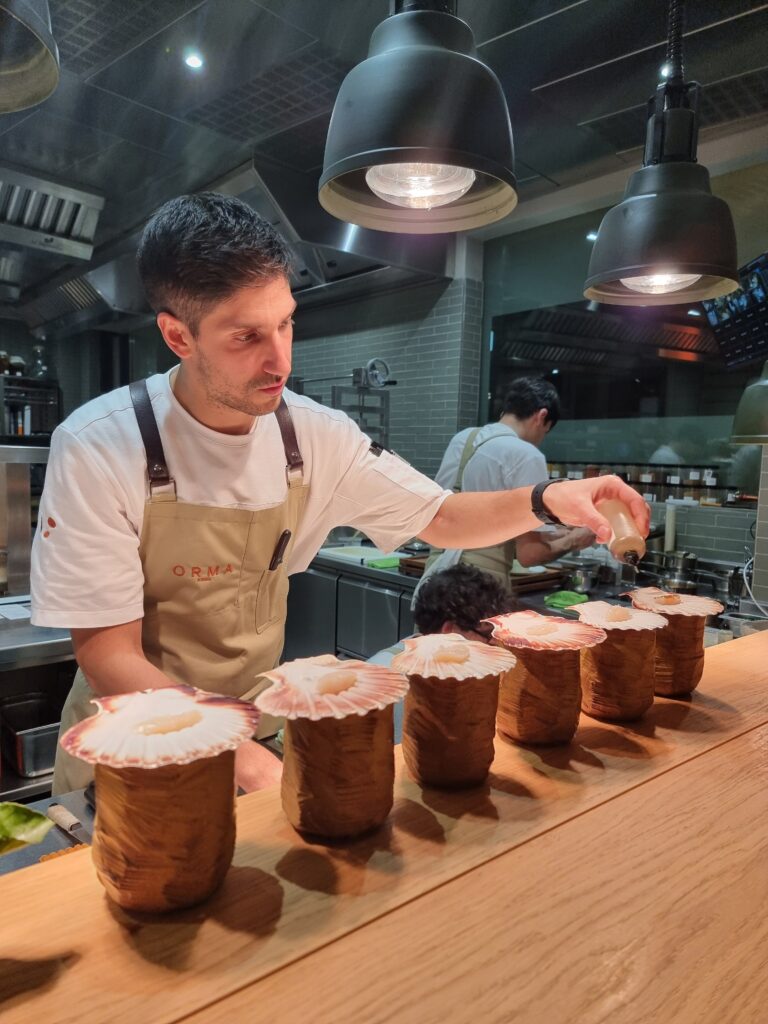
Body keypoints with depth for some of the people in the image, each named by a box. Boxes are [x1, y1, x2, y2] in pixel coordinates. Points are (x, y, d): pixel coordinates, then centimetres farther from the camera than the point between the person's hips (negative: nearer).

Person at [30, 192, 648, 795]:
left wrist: (547, 501, -16)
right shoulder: (98, 449, -18)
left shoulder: (316, 437, -8)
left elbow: (439, 519, 2)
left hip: (254, 727, 3)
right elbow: (108, 654, -16)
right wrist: (237, 759, -27)